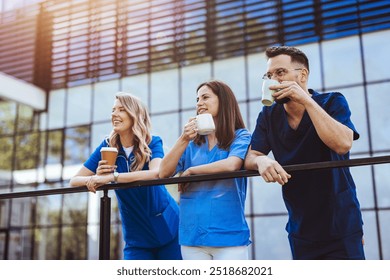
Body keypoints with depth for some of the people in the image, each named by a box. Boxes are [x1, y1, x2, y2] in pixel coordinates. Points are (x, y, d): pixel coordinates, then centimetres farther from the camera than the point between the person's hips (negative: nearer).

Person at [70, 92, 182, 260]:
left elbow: (156, 173, -31)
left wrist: (112, 177, -37)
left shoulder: (153, 143, -10)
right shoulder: (107, 147, -4)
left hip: (167, 228, -1)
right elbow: (74, 181, -4)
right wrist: (95, 178, -26)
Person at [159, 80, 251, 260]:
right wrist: (183, 140, -10)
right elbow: (164, 173, 1)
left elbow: (231, 165, -20)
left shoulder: (240, 136, 0)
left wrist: (190, 171, -6)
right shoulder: (192, 142, 10)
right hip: (192, 234, 4)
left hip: (228, 233, -4)